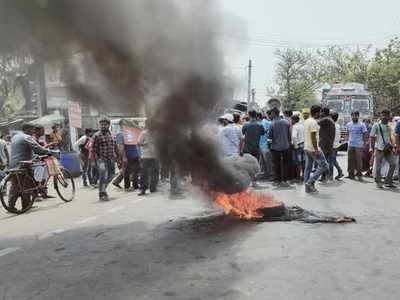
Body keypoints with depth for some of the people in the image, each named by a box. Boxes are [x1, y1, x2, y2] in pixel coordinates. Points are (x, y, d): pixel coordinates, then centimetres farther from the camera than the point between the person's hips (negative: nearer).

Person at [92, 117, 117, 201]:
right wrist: (94, 160, -11)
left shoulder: (111, 135, 13)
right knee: (103, 177, -11)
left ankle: (103, 189, 36)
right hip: (102, 159, -6)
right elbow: (94, 149, -7)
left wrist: (115, 156, 17)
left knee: (111, 175, 15)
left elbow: (114, 147, 22)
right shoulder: (96, 135, -5)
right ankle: (102, 195, -3)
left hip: (111, 159, 7)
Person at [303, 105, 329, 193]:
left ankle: (308, 187, 15)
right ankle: (311, 182, -5)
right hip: (313, 149, -10)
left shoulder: (306, 121, 13)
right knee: (324, 166, -1)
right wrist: (316, 150, -21)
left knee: (308, 167, 11)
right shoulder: (313, 122, -17)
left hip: (307, 148, 10)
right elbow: (313, 137, -22)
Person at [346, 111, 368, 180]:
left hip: (359, 145, -4)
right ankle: (351, 174, 11)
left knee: (359, 160, -3)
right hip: (350, 145, 4)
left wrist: (364, 143, -7)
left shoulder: (362, 125, -3)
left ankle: (359, 174, 6)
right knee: (350, 160, 5)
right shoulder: (348, 124, 10)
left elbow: (365, 134, -2)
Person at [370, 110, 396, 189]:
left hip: (388, 148, 6)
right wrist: (372, 148, -7)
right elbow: (372, 137, -2)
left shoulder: (388, 126, 16)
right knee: (378, 166, 0)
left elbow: (390, 138, 23)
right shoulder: (376, 125, -1)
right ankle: (378, 182, 13)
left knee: (393, 164, 0)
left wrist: (392, 145, 11)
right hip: (379, 148, -6)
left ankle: (388, 182, 10)